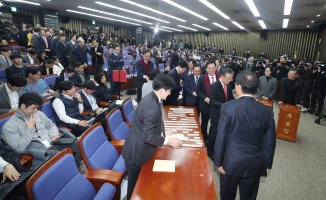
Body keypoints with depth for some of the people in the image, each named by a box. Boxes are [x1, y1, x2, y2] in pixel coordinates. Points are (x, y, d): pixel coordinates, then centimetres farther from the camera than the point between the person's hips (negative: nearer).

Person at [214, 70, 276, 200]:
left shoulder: (228, 107, -18)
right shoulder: (267, 111, -8)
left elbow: (221, 137, -15)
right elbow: (270, 142, -1)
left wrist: (218, 162, -3)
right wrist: (267, 164, 12)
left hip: (231, 163, -3)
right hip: (255, 165, 3)